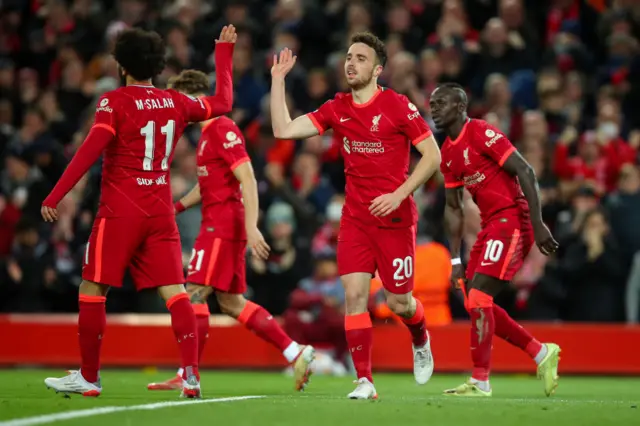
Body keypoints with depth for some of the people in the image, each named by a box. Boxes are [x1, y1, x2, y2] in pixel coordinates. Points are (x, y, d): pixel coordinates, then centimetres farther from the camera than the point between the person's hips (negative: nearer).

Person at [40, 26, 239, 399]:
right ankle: (191, 375, -11)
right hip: (161, 213, 4)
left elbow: (91, 150, -17)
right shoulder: (176, 102, 8)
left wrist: (55, 196, -17)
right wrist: (224, 51, 34)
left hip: (120, 211, -4)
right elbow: (223, 103, 24)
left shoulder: (115, 101, -7)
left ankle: (89, 378, 8)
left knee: (93, 291, 5)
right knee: (175, 291, 1)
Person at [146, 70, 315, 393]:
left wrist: (251, 227, -25)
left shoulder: (223, 130, -13)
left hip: (223, 225, -10)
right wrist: (177, 207, 16)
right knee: (231, 302, 11)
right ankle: (295, 353, 15)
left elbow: (247, 179, -19)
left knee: (195, 293, -11)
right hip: (217, 224, 10)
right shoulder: (207, 134, 18)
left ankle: (187, 376, -11)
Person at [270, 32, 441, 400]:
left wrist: (399, 195, -18)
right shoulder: (337, 109, 4)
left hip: (395, 218, -4)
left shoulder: (398, 106, -10)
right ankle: (365, 381, -7)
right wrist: (278, 79, -3)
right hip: (355, 217, 4)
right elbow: (284, 130, -1)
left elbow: (433, 155, -9)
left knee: (399, 302, 4)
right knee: (354, 294, -10)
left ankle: (421, 342, 39)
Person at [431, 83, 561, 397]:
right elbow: (453, 208, 18)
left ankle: (480, 381, -9)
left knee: (478, 296, -14)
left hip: (511, 219, -9)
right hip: (490, 224, 9)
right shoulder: (448, 152, 14)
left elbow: (525, 173, -17)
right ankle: (541, 353, 19)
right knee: (475, 303, 7)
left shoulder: (482, 134, -13)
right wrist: (455, 260, 13)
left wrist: (538, 225, -22)